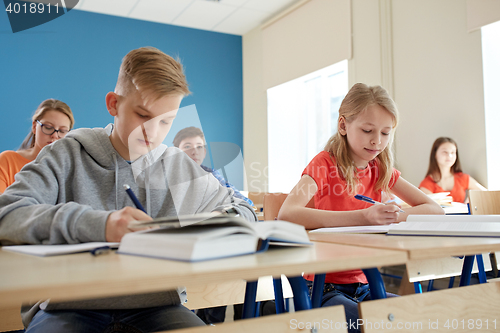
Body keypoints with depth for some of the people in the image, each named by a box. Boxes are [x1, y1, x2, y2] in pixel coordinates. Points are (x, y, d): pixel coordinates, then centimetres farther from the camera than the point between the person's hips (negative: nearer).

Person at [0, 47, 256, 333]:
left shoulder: (182, 168, 11)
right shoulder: (66, 156, 3)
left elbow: (242, 211, 21)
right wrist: (97, 225, -25)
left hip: (154, 304, 2)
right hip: (70, 306, -1)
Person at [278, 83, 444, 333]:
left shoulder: (381, 170, 7)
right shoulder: (325, 164, -11)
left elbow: (434, 209, 7)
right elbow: (287, 214, -28)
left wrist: (394, 216, -15)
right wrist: (362, 217, -33)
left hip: (363, 286, 6)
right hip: (325, 287, -6)